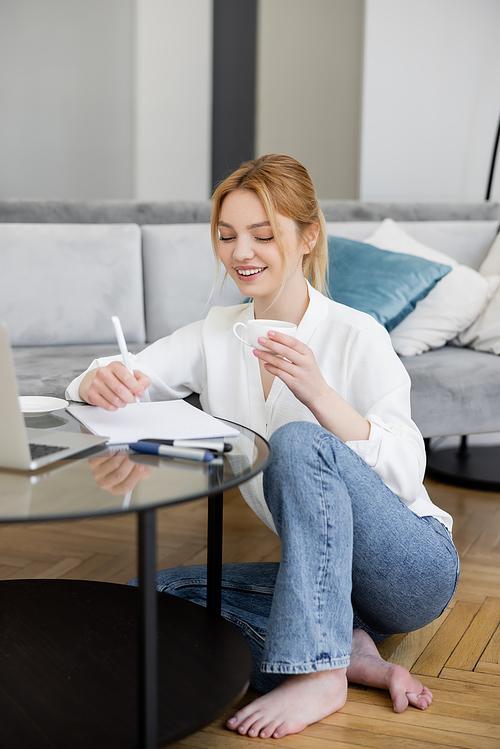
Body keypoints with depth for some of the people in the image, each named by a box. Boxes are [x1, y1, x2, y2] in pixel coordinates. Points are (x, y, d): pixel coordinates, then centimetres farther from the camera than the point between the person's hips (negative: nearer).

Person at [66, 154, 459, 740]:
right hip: (328, 573, 6)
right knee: (161, 590, -12)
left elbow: (405, 474, -21)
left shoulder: (356, 335, -13)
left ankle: (318, 670, -28)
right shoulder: (216, 335, 3)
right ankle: (347, 651, -14)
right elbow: (107, 385, -5)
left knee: (297, 441, -30)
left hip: (415, 567, -5)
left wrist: (318, 394, -36)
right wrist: (101, 382, -30)